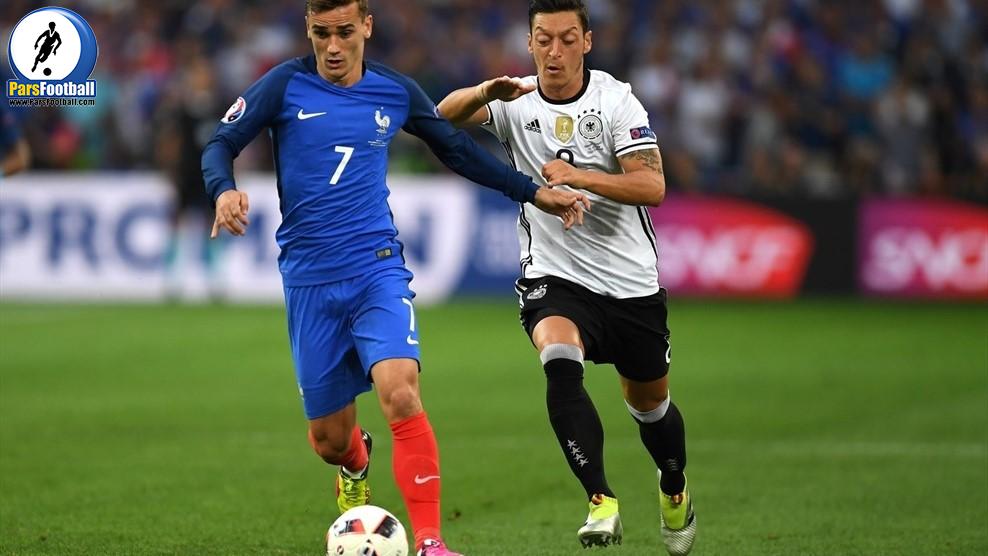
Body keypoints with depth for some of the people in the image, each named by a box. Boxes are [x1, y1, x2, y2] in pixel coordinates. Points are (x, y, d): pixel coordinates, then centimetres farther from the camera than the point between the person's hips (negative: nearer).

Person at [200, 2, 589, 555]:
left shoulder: (396, 92, 5)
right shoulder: (286, 85, -2)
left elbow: (457, 150, 19)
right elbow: (221, 145, 0)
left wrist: (535, 192, 16)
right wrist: (225, 190, -23)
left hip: (378, 269, 0)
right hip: (309, 280, 0)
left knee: (401, 393, -26)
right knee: (328, 436, 7)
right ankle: (356, 465, 46)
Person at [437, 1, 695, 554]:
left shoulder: (615, 99, -9)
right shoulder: (517, 102, -3)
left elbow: (652, 186, -18)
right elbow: (444, 116, -18)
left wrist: (579, 176, -29)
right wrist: (483, 92, -37)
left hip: (631, 281, 0)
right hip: (554, 277, 0)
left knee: (649, 403, 15)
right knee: (560, 363, -31)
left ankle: (675, 489, 46)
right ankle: (602, 501, -31)